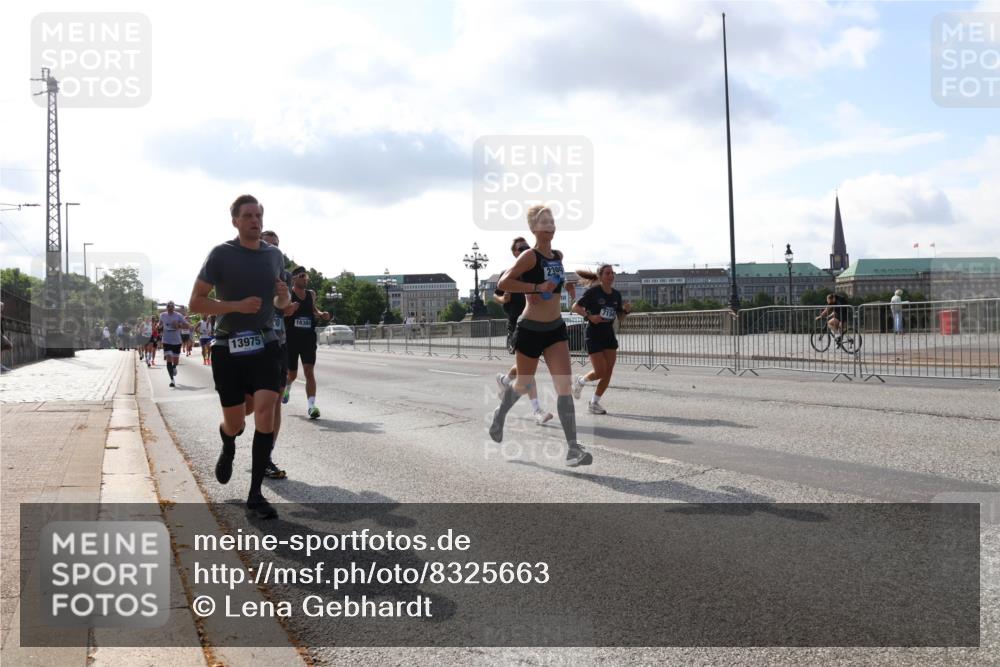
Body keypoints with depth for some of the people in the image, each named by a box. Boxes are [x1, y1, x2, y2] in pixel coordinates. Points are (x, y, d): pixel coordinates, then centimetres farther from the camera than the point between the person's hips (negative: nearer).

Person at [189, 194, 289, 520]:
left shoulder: (274, 254, 8)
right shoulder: (221, 254, -5)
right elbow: (196, 302, -6)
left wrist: (284, 295, -3)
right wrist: (237, 305, -19)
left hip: (264, 345, 2)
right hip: (228, 347, -2)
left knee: (265, 411, -14)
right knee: (235, 423, 6)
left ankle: (255, 494, -5)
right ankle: (228, 449, 45)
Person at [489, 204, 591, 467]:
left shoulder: (559, 256, 8)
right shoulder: (530, 256, -13)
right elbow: (503, 283, -23)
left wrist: (574, 296, 12)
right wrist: (537, 287, -25)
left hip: (556, 329, 5)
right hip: (531, 329, -5)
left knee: (564, 386, -7)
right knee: (524, 385, 13)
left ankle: (573, 448, -9)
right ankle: (500, 413, 45)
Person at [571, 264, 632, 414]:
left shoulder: (616, 294, 5)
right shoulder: (593, 292, -12)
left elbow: (619, 315, 15)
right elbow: (575, 307, -10)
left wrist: (626, 310, -7)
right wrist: (589, 316, -24)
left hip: (609, 334, 6)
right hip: (593, 335, -6)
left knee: (608, 372, 0)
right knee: (600, 371, -9)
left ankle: (594, 403, 14)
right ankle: (580, 381, 23)